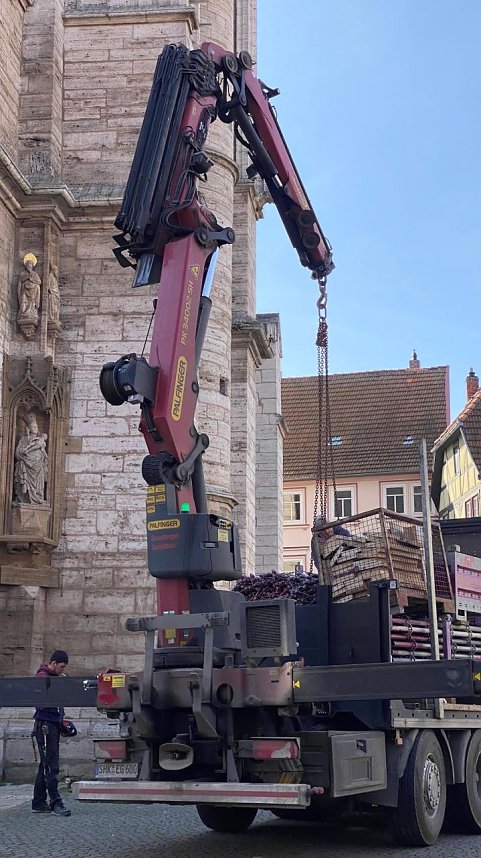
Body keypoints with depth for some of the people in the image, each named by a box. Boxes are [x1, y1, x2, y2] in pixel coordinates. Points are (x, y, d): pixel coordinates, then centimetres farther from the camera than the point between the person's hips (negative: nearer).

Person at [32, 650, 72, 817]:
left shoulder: (55, 678, 21)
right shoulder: (42, 676, -8)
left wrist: (62, 720, 15)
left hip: (54, 724, 10)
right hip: (45, 724, -10)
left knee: (46, 764, 12)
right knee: (51, 765, -12)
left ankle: (39, 803, 17)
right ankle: (55, 802, -14)